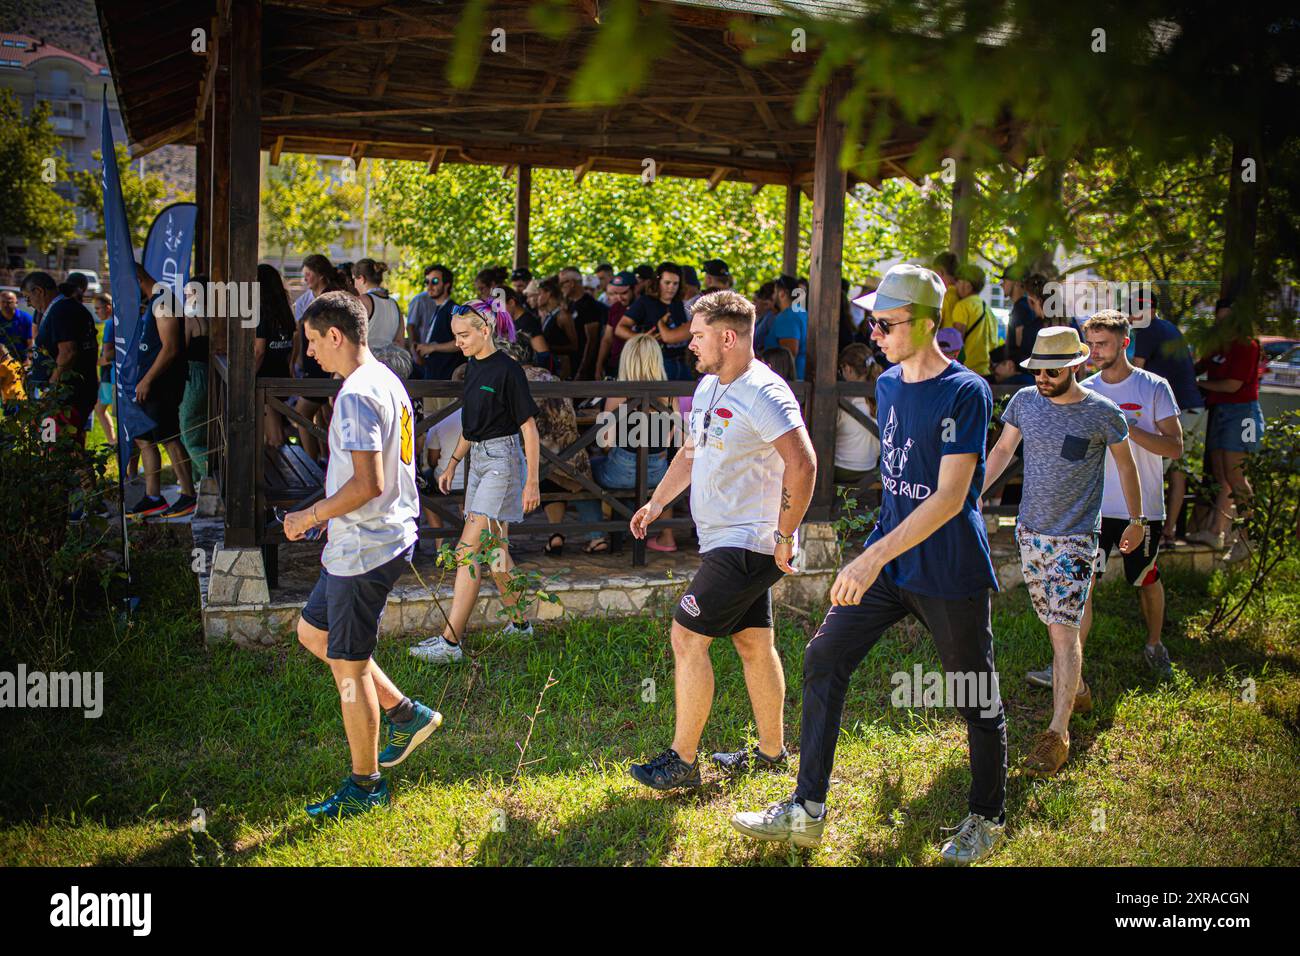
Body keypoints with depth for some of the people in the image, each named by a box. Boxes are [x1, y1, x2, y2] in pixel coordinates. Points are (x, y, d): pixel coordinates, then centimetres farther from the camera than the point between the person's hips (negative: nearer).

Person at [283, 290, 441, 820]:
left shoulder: (356, 395, -20)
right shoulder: (387, 381, 11)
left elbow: (367, 483, -27)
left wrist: (310, 515, -14)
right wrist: (326, 511, 20)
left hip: (363, 549, -10)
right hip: (387, 536, 10)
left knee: (348, 666, 2)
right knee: (312, 631, 22)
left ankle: (364, 786, 15)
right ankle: (404, 713, 25)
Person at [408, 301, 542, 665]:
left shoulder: (508, 370, -14)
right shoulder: (473, 368, 11)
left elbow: (529, 428, -13)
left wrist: (532, 482, -15)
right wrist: (452, 465, 22)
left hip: (503, 459, -9)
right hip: (479, 460, 9)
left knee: (468, 550, -14)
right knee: (494, 549, 15)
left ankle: (450, 642, -15)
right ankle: (519, 623, 29)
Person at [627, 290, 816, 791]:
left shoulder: (763, 393, -19)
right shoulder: (709, 386, 13)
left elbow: (802, 464, -26)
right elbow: (693, 452, 27)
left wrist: (785, 535, -22)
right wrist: (656, 503, 22)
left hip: (746, 545, -9)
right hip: (727, 541, 9)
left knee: (687, 637, -8)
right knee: (754, 644, 15)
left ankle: (682, 761, 0)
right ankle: (771, 752, 26)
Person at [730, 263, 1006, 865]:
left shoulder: (965, 392, -17)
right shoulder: (888, 385, 7)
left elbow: (951, 496, -23)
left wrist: (875, 556, -29)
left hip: (949, 572, -7)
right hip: (888, 559, 7)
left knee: (977, 700, 7)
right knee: (823, 661, 1)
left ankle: (986, 819, 29)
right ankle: (807, 812, 9)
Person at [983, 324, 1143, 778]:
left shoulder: (1103, 413, -10)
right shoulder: (1025, 401, -1)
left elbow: (1125, 463, 5)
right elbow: (1002, 449, 13)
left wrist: (1137, 520, 12)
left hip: (1076, 537, -4)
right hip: (1031, 531, 4)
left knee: (1062, 629, -11)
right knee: (1057, 624, 15)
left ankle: (1058, 733, -9)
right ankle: (1077, 690, 39)